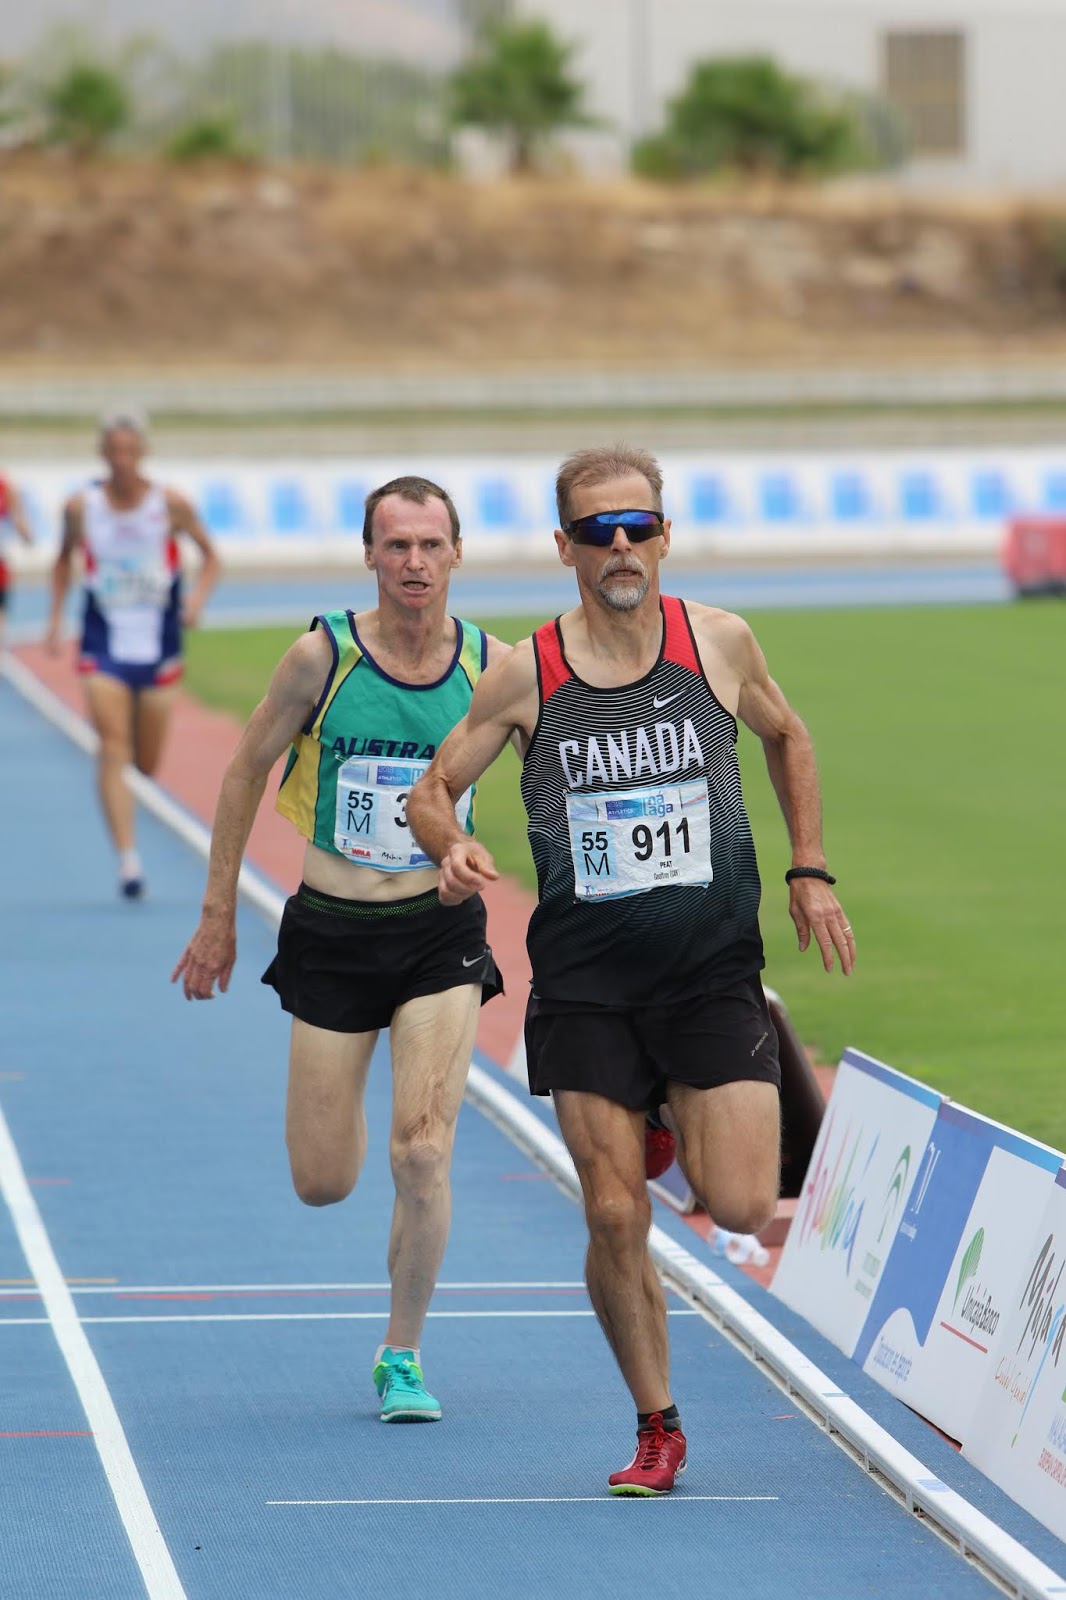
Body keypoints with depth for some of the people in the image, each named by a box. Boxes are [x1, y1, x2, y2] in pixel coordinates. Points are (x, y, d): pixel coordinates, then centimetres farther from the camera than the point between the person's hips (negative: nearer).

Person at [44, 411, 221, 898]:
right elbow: (64, 560, 13)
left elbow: (210, 556, 5)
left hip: (158, 646, 1)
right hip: (104, 644, -1)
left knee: (147, 764, 7)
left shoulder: (171, 504, -7)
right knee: (112, 752, -16)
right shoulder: (81, 506, -4)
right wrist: (56, 619, 6)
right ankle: (127, 859, -21)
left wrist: (198, 598, -13)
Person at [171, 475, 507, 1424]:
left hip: (440, 930, 0)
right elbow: (247, 769, 3)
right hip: (332, 933, 0)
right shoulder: (323, 657, -9)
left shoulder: (495, 668, -6)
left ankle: (403, 1356, 7)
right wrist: (219, 913, 5)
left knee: (422, 1156, -13)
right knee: (323, 1184, 4)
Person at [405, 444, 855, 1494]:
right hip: (585, 981, 0)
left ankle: (688, 1130, 24)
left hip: (712, 966, 0)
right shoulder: (526, 676, -4)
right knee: (615, 1218, -3)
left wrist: (809, 872, 12)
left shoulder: (719, 644, -1)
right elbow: (432, 788, 6)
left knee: (741, 1207, -12)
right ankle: (657, 1429, 14)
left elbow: (784, 737, 19)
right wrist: (449, 845, -16)